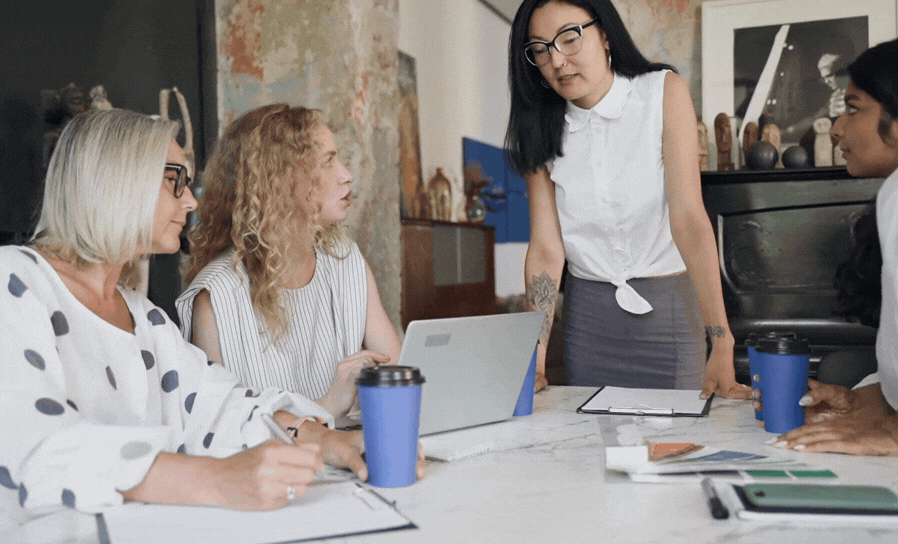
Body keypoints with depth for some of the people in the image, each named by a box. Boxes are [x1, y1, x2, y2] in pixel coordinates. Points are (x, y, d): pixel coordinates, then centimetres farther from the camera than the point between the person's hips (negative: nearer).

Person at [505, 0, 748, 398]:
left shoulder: (664, 92, -9)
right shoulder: (543, 132, -1)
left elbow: (688, 218, -18)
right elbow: (546, 248, -9)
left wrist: (722, 347, -24)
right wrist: (534, 360, -18)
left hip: (669, 304, -2)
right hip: (586, 310, 2)